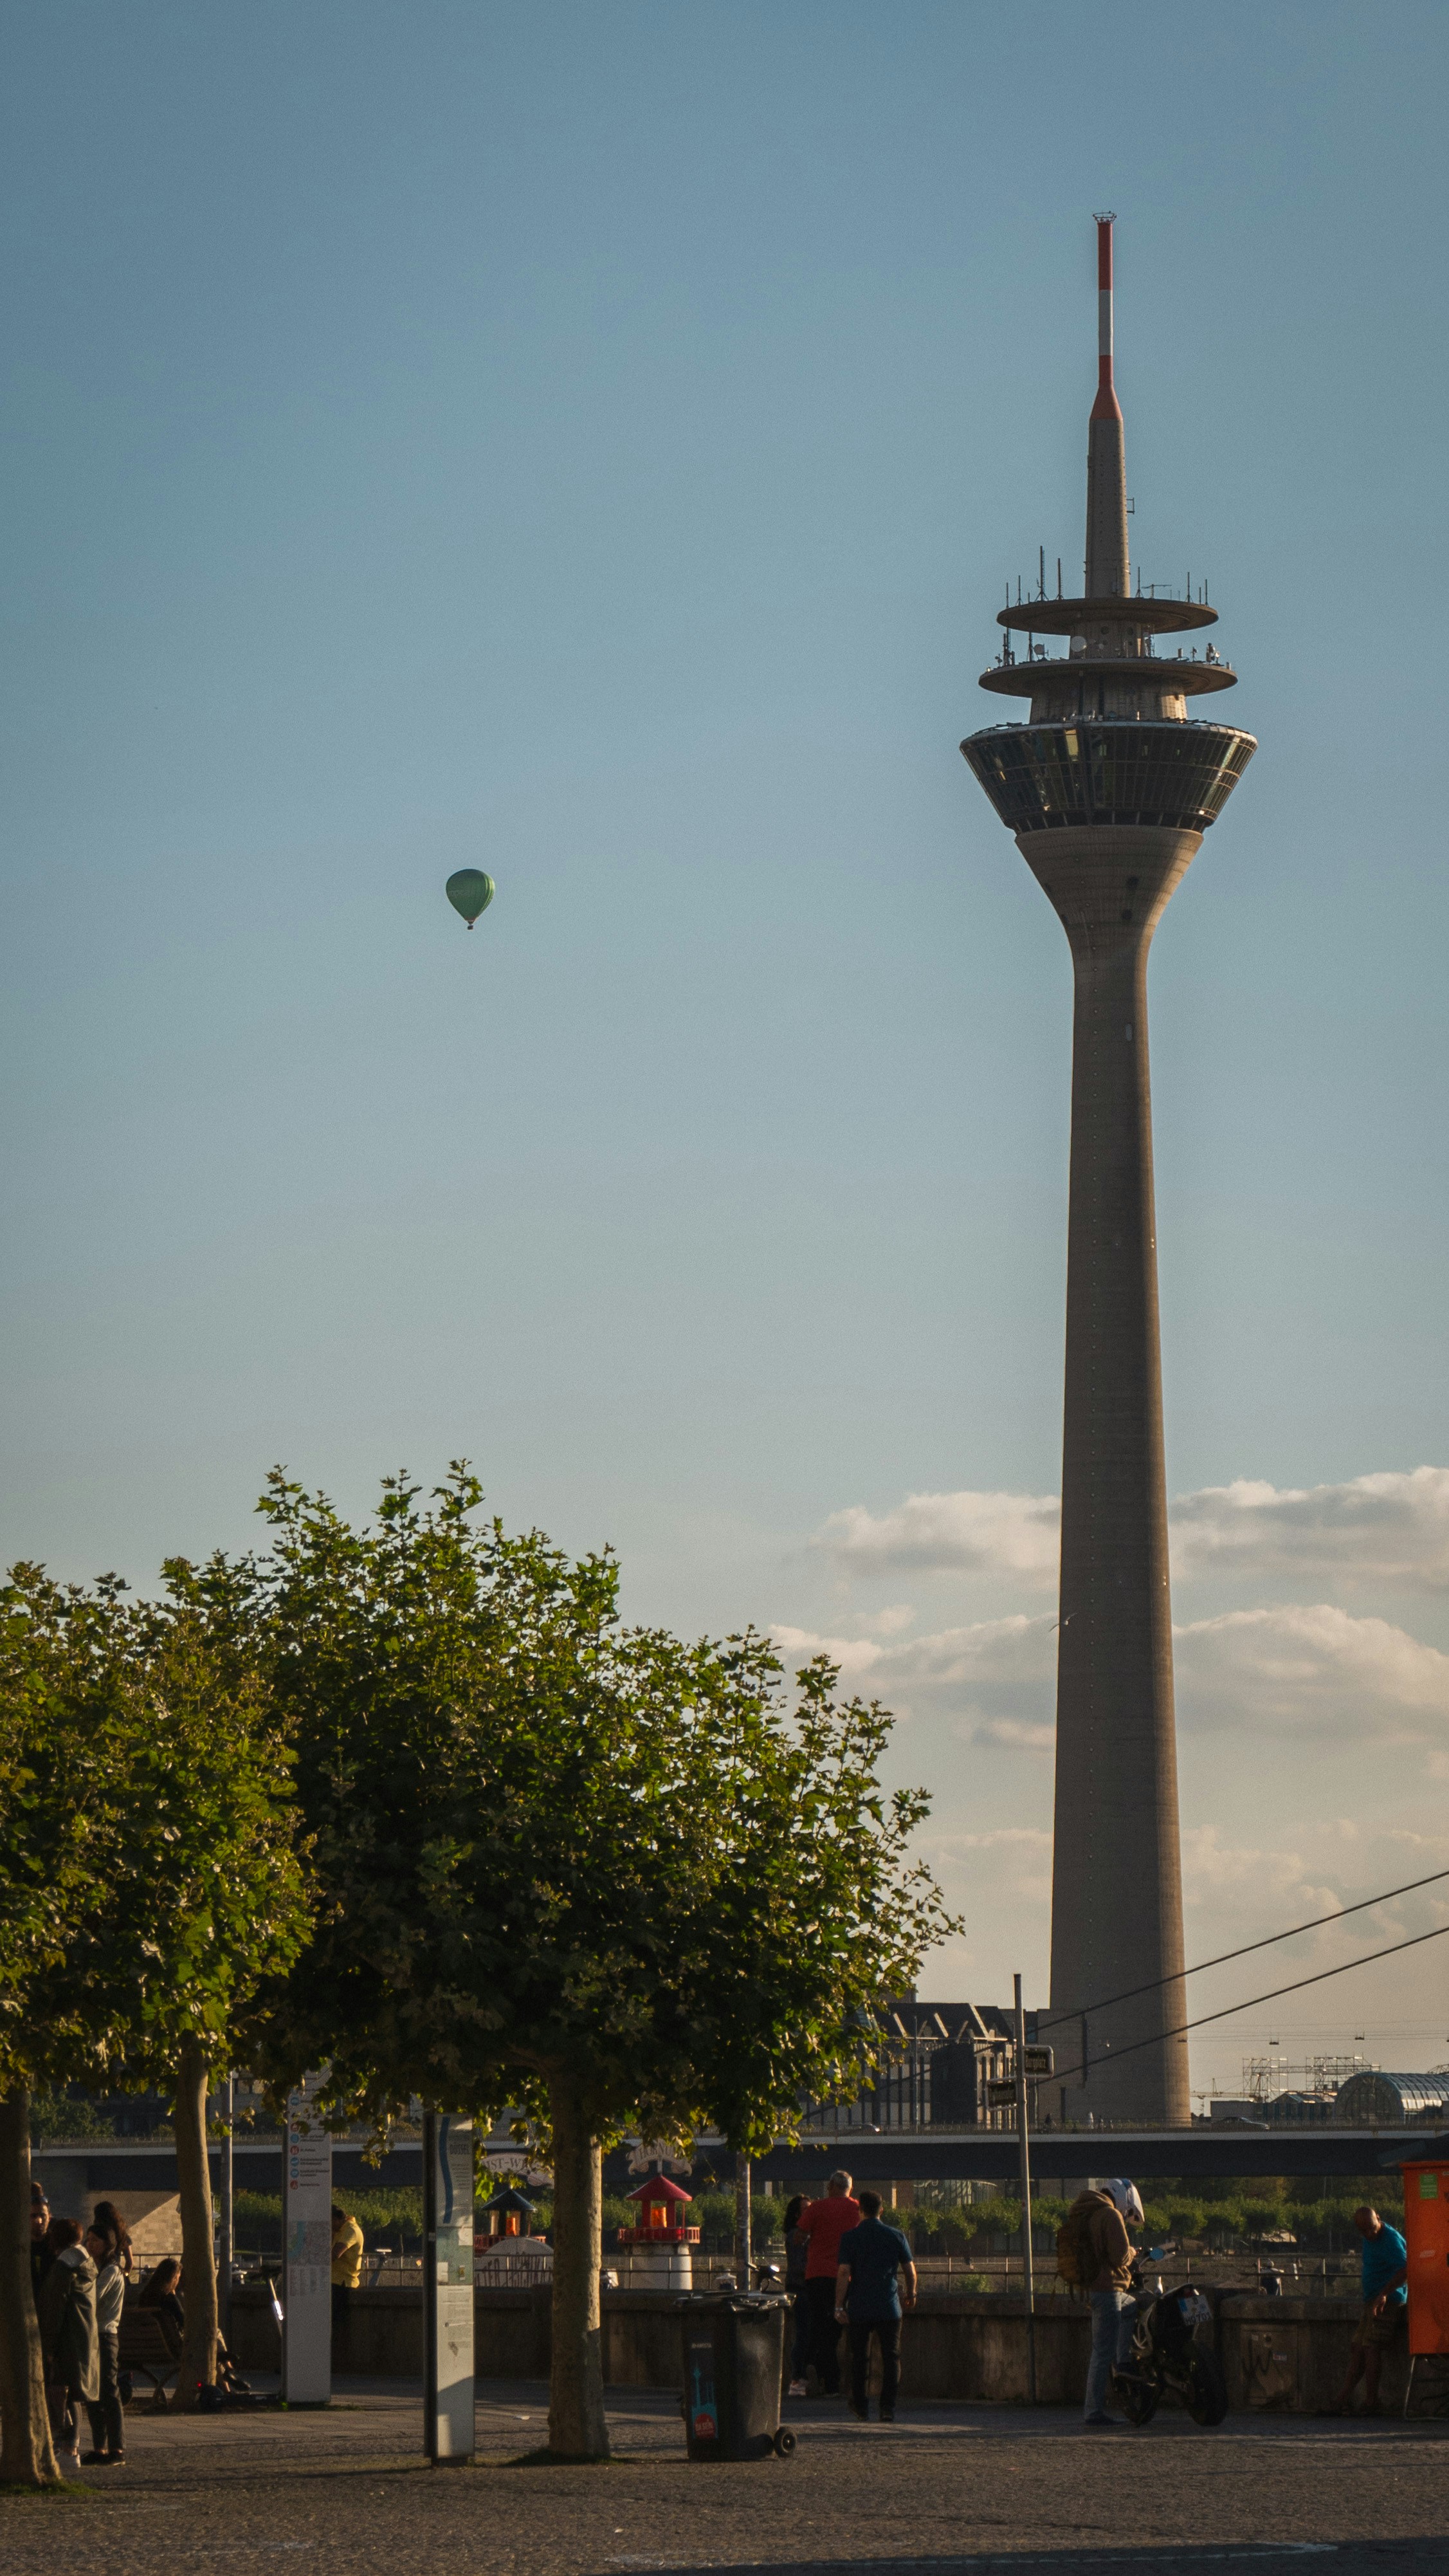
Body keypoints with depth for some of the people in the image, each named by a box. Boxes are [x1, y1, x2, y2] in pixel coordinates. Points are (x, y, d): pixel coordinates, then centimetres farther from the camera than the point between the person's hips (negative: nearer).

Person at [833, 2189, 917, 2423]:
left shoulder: (850, 2237, -3)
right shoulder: (896, 2236, 1)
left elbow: (844, 2273, -9)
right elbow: (910, 2270, 7)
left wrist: (839, 2306, -7)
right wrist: (911, 2294, 25)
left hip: (859, 2307, 0)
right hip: (889, 2307, 0)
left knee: (860, 2357, 12)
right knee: (891, 2357, 3)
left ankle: (861, 2406, 20)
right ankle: (888, 2408, -7)